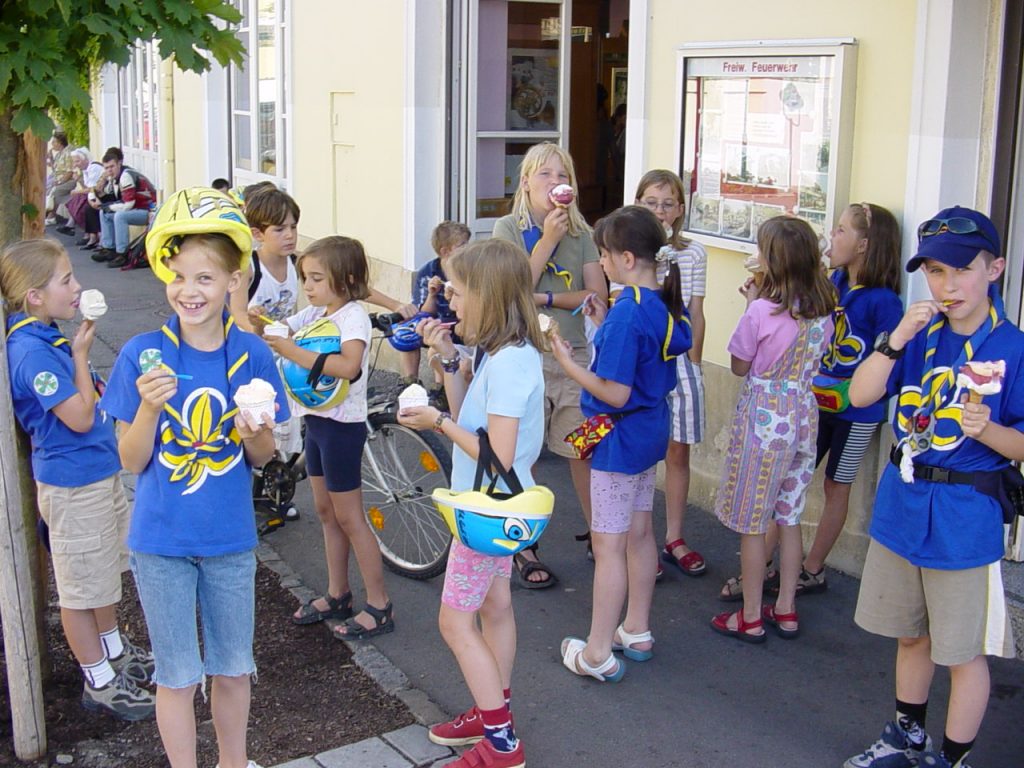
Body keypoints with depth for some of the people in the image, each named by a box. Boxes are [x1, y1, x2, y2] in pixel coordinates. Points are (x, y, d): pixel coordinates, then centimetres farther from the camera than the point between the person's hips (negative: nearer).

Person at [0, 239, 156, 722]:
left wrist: (77, 351, 4)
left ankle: (114, 652, 43)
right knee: (82, 587, 6)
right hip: (73, 486, -10)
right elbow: (80, 417, -23)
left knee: (106, 573, 25)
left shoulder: (48, 339, 5)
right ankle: (99, 683, 21)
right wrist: (81, 354, -17)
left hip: (98, 473, 10)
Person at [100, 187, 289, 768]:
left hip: (230, 538, 2)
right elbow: (133, 460, -7)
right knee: (177, 675, 11)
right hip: (162, 541, -2)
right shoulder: (142, 354, -11)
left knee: (233, 669, 18)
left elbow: (262, 457, 2)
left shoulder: (252, 355, -7)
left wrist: (254, 432, -21)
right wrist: (148, 405, -25)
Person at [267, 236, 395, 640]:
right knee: (326, 512, 17)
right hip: (316, 420, 9)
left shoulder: (353, 316, -18)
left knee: (349, 518, -2)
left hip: (342, 424, -9)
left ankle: (379, 606, 7)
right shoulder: (313, 313, 8)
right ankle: (337, 595, 30)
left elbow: (347, 366, -35)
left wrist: (295, 352, -35)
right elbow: (277, 334, 7)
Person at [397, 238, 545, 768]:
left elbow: (498, 455, -29)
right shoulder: (503, 353, 3)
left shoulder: (509, 363, -27)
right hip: (497, 507, 10)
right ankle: (493, 713, 36)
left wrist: (438, 423, -20)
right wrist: (448, 360, 2)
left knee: (455, 621, 0)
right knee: (494, 606, 20)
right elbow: (468, 417, 9)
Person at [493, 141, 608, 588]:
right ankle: (524, 548, 20)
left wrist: (543, 298, -14)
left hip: (575, 354, 3)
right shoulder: (509, 228, -2)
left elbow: (598, 294, -2)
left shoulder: (579, 232, 6)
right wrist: (548, 240, -15)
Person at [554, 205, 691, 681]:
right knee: (639, 533, 19)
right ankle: (637, 632, 33)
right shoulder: (667, 305, 2)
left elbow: (615, 393, -25)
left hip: (620, 439, -9)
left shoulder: (626, 314, -24)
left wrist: (568, 362, -18)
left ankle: (598, 655, 10)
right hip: (652, 432, 9)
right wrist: (605, 328, 8)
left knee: (608, 544, 0)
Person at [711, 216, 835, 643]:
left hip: (763, 417, -6)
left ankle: (750, 619, 15)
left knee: (752, 523, 6)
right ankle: (786, 611, 27)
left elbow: (740, 366, -6)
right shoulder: (823, 312, 0)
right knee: (789, 518, 17)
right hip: (804, 414, 6)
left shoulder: (762, 311, -18)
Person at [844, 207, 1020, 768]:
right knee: (910, 634, 22)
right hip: (901, 506, 5)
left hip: (966, 520, -5)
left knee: (965, 651, 8)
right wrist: (897, 338, -19)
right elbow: (861, 395, -8)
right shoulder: (921, 336, 1)